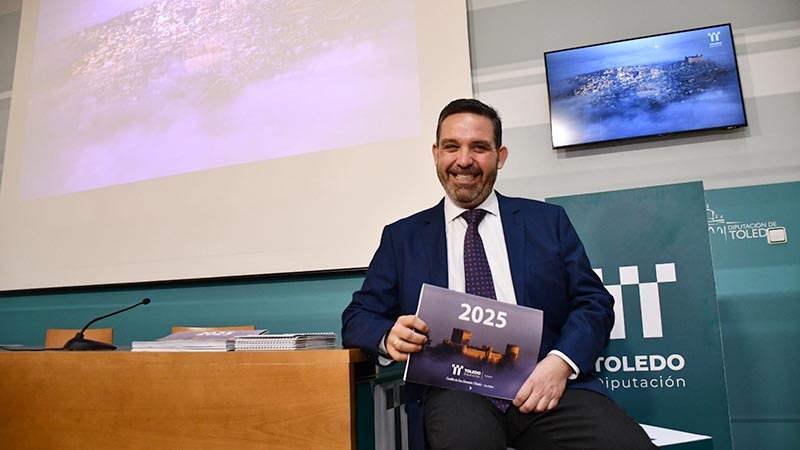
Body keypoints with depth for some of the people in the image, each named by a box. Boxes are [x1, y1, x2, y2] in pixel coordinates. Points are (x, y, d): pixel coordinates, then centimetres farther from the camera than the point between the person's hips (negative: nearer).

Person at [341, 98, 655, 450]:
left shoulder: (547, 220, 14)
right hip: (452, 385, -1)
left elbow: (594, 302, 10)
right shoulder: (402, 237, 14)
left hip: (543, 381, 2)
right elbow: (358, 317, 13)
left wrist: (561, 362, -10)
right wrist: (390, 337, -11)